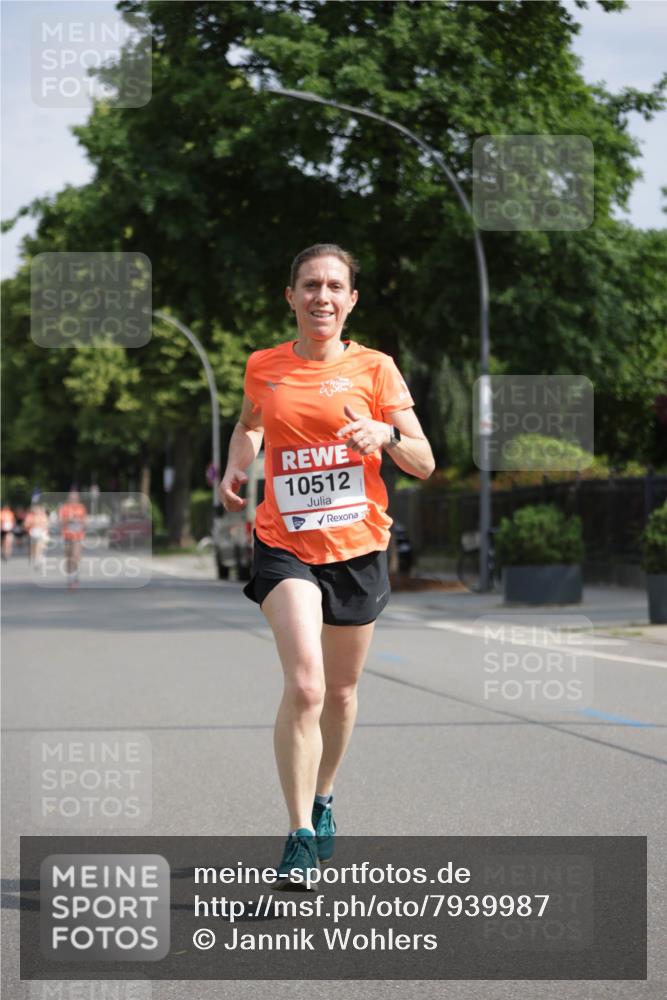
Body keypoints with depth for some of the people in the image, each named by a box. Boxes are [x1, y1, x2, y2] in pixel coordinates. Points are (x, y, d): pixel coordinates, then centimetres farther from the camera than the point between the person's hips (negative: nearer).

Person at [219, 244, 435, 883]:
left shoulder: (373, 367, -2)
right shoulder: (263, 367, 3)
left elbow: (425, 464, -1)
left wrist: (387, 434, -21)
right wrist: (235, 468, 6)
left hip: (358, 545, 1)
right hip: (285, 545, -1)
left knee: (340, 691, 15)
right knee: (303, 685, -20)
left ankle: (323, 801, 41)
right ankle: (300, 835, -15)